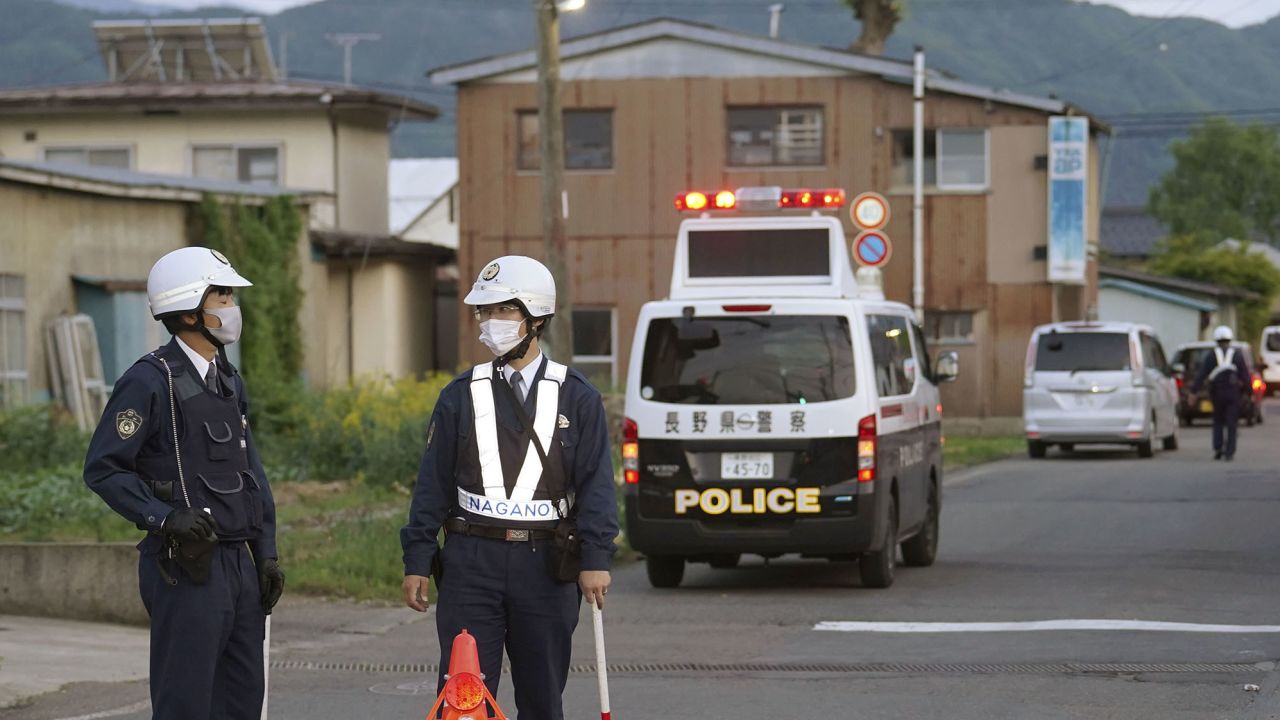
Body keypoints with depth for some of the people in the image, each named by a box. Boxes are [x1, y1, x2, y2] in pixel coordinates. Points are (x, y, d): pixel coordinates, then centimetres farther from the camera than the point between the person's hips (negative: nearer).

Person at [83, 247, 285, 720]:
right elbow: (102, 469, -13)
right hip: (186, 569, -8)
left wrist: (266, 554, 13)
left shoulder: (229, 382, 14)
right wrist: (164, 516, -22)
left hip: (238, 564, 8)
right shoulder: (151, 382, -11)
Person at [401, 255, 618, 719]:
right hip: (471, 562, 1)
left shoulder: (576, 398, 3)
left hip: (545, 566, 0)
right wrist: (416, 562, 4)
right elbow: (432, 484, 8)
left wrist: (595, 559, -11)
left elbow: (596, 484, -1)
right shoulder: (460, 397, 7)